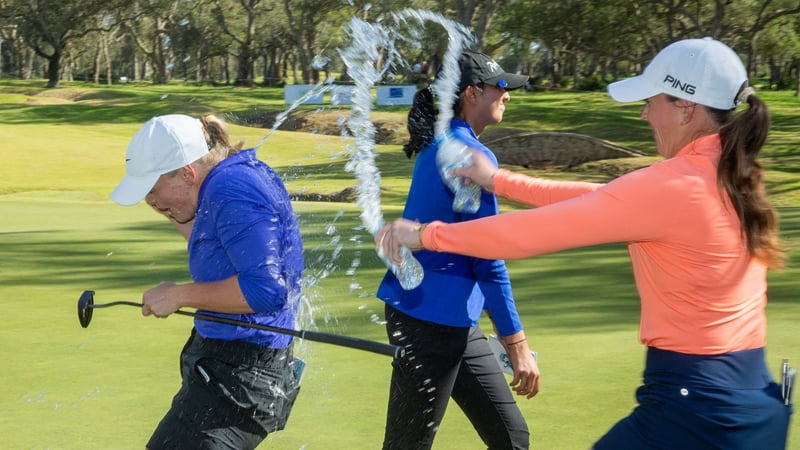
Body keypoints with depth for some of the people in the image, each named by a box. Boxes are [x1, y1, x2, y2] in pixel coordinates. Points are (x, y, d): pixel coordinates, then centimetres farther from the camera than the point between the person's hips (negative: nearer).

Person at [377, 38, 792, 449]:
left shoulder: (670, 185, -18)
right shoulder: (734, 177, 7)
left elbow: (532, 232, -14)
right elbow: (601, 200, 14)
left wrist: (426, 235, -3)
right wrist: (500, 181, 19)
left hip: (693, 406, -8)